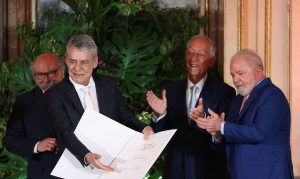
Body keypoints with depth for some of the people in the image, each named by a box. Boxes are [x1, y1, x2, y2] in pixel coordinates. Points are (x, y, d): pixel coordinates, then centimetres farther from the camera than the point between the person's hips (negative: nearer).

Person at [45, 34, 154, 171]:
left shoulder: (110, 85, 12)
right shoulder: (55, 95, 0)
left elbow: (127, 118, 15)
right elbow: (65, 133, -11)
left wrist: (144, 129, -7)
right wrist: (86, 156, -28)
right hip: (78, 164, -2)